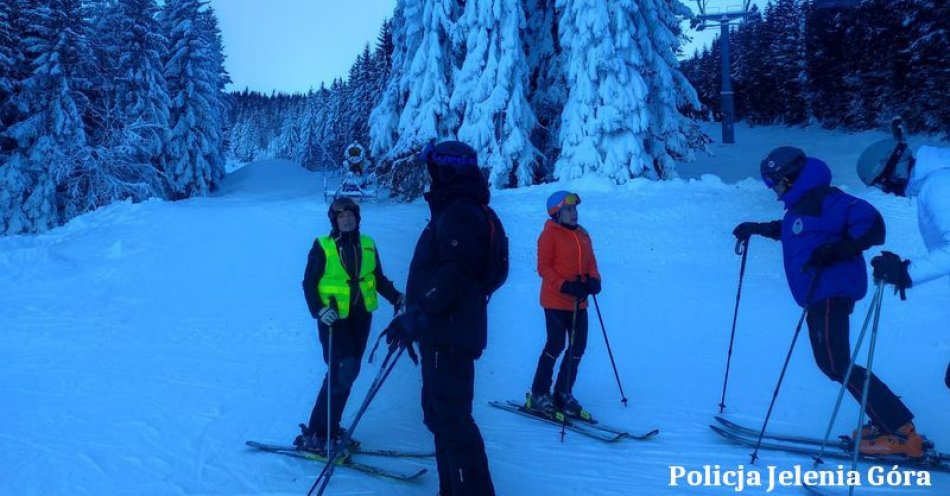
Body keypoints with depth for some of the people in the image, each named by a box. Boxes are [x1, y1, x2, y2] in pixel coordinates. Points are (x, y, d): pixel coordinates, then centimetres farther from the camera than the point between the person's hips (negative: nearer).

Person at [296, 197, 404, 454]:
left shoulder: (367, 245, 7)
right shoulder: (322, 247, -5)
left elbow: (379, 279, 16)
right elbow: (309, 283, -4)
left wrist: (397, 297, 3)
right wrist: (319, 309, -19)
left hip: (361, 317, 5)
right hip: (334, 318, -5)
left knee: (349, 373, 8)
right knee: (341, 372, -14)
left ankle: (330, 430, 22)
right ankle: (314, 435, -2)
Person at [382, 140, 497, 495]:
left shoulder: (460, 213, -14)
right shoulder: (452, 211, 19)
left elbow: (454, 275, -25)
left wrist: (414, 318, -24)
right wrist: (415, 319, 23)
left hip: (449, 334, -11)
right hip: (442, 332, 11)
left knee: (451, 418, -8)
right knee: (440, 413, 17)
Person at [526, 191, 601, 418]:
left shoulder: (583, 235, 13)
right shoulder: (550, 234, -7)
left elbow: (590, 261, 15)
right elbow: (543, 267, -12)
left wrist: (593, 279, -6)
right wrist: (565, 286, -22)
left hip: (579, 302, 7)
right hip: (556, 300, -7)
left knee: (578, 347, 8)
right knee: (556, 345, -4)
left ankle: (563, 394, 21)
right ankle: (538, 395, 11)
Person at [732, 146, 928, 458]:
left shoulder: (822, 199, -14)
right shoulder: (801, 204, 17)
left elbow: (870, 224, -21)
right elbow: (789, 231, 38)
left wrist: (838, 250, -31)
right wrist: (757, 228, 33)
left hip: (830, 293, -11)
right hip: (820, 294, 11)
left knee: (837, 365, -10)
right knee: (831, 363, 13)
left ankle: (901, 433, -4)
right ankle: (886, 423, 17)